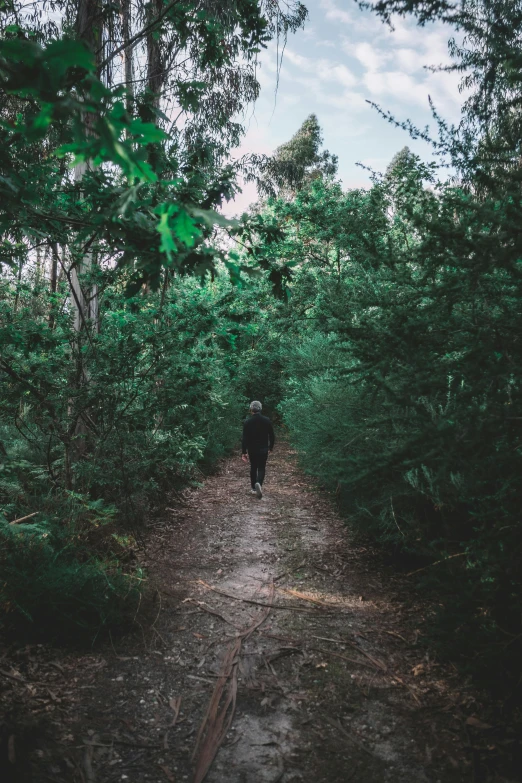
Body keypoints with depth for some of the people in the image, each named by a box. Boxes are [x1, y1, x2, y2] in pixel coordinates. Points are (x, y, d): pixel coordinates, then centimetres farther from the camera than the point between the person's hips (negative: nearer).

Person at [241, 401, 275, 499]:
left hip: (252, 449, 0)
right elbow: (272, 436, 0)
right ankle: (259, 484, -21)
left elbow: (245, 438, -9)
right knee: (261, 468, 6)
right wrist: (270, 447, 14)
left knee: (253, 467, 16)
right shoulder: (267, 420, -5)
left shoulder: (247, 422, -8)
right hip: (263, 449, 0)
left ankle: (254, 488, 20)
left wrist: (244, 452, -5)